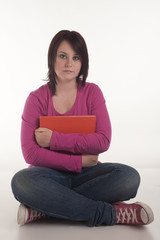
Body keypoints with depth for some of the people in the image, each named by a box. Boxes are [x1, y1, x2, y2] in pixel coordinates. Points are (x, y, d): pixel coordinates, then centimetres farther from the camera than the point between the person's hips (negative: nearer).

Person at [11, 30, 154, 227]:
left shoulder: (92, 92, 2)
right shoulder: (37, 99, -2)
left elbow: (103, 141, -11)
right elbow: (30, 153, -11)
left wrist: (54, 139, -15)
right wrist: (78, 161, -13)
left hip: (86, 173, 2)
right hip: (52, 174, -1)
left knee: (129, 177, -27)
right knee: (21, 182, -35)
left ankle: (44, 208, -26)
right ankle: (111, 213, -29)